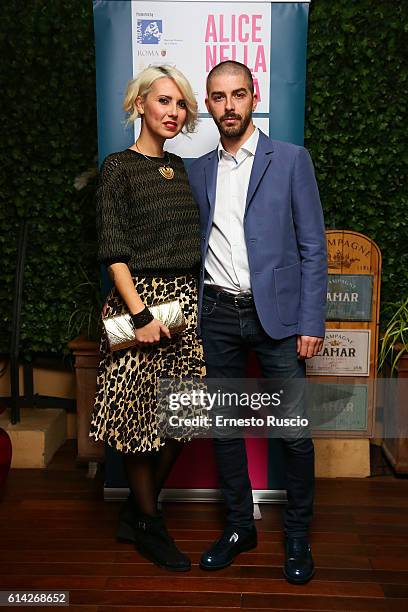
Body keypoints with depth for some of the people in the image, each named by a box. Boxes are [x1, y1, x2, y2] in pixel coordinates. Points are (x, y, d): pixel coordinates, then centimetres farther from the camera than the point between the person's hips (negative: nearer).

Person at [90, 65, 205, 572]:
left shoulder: (178, 167, 14)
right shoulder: (118, 167, -4)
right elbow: (113, 249, -11)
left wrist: (192, 299, 9)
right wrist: (140, 314, -16)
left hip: (184, 298, 7)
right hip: (138, 297, -6)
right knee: (141, 414, 2)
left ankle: (136, 511, 29)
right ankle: (149, 524, 23)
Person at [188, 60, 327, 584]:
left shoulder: (291, 159, 1)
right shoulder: (197, 171, 11)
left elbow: (313, 247, -2)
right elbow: (197, 246, 13)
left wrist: (311, 324, -8)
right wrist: (193, 315, 5)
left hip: (276, 315, -3)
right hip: (217, 316, 4)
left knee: (294, 433, 1)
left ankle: (297, 536, 23)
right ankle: (239, 525, 29)